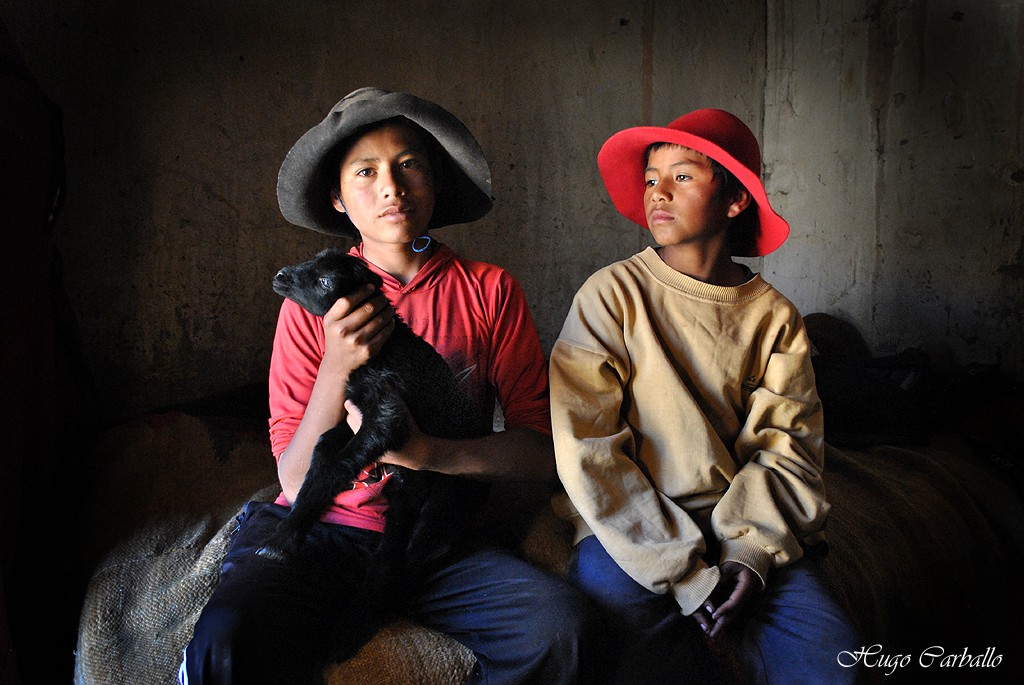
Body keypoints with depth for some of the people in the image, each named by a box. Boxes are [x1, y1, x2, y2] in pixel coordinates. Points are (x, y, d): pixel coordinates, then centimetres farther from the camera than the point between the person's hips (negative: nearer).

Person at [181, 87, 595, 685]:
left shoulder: (490, 292, 2)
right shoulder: (314, 299, 2)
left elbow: (544, 452, -3)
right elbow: (296, 480, -2)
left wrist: (425, 451, -18)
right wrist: (337, 368, -17)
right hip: (323, 531, -1)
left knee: (560, 624, -26)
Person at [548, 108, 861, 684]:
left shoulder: (774, 316, 7)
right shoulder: (612, 296, -3)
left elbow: (788, 446, 3)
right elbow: (587, 450, -10)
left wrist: (750, 552, -15)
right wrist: (683, 573, -16)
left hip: (744, 529, 3)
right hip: (630, 529, -2)